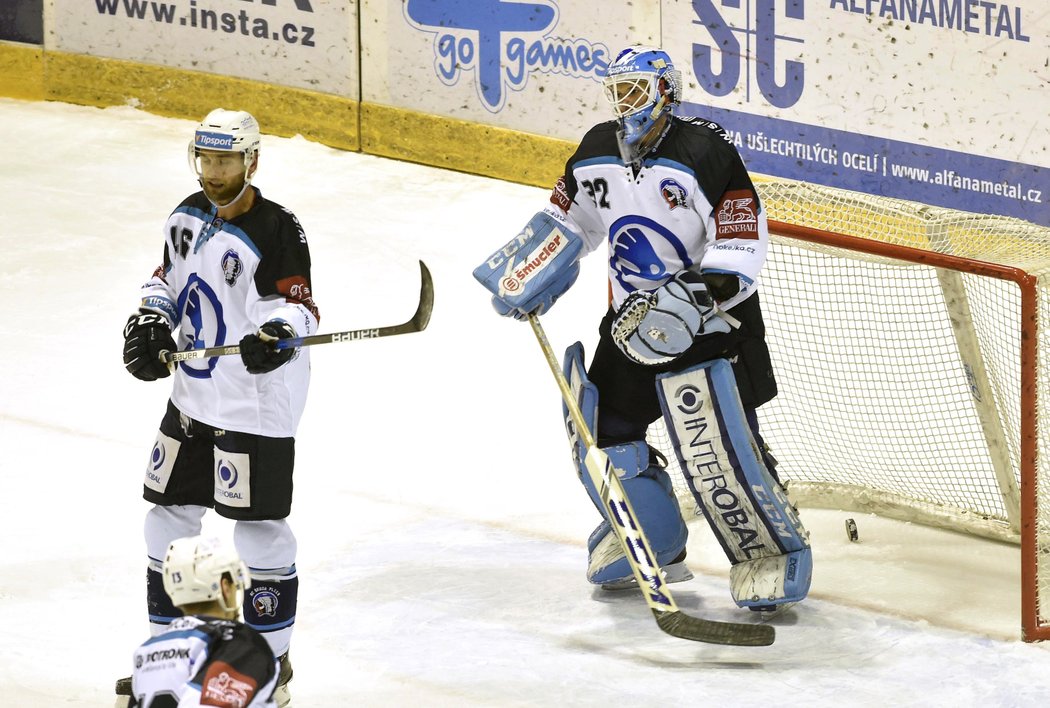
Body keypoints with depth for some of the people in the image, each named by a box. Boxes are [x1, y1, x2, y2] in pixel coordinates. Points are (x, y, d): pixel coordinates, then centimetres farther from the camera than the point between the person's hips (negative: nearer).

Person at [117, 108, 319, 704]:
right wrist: (149, 322, 3)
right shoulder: (189, 216, 7)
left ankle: (272, 654, 12)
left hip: (257, 403, -8)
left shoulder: (276, 231, -17)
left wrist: (278, 331, -42)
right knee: (169, 513, 13)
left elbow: (298, 305, -21)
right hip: (193, 396, 8)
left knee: (259, 522, -2)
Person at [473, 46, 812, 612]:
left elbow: (742, 242, -21)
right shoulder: (596, 154, 3)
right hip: (631, 321, 7)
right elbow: (568, 222, 18)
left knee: (715, 446, -18)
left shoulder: (704, 152, -18)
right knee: (602, 430, 7)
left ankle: (773, 552, -3)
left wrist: (693, 295, -31)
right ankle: (655, 544, 25)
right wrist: (521, 281, 6)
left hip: (708, 324, -7)